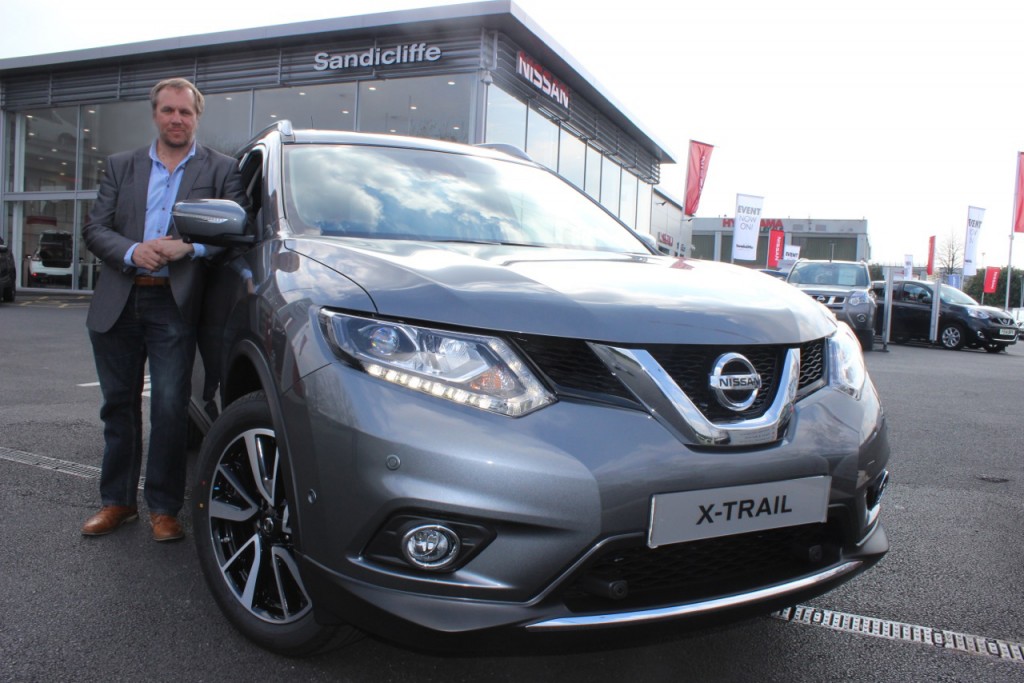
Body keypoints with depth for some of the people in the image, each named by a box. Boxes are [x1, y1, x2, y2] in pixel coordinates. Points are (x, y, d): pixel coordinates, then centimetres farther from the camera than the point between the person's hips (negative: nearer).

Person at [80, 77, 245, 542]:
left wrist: (188, 247, -18)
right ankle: (117, 500, 25)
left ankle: (164, 508, 8)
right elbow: (94, 228, 7)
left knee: (170, 407, -4)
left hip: (175, 305, -3)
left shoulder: (221, 170, 5)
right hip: (117, 304, 4)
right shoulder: (121, 166, 14)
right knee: (119, 404, 12)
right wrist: (132, 252, -13)